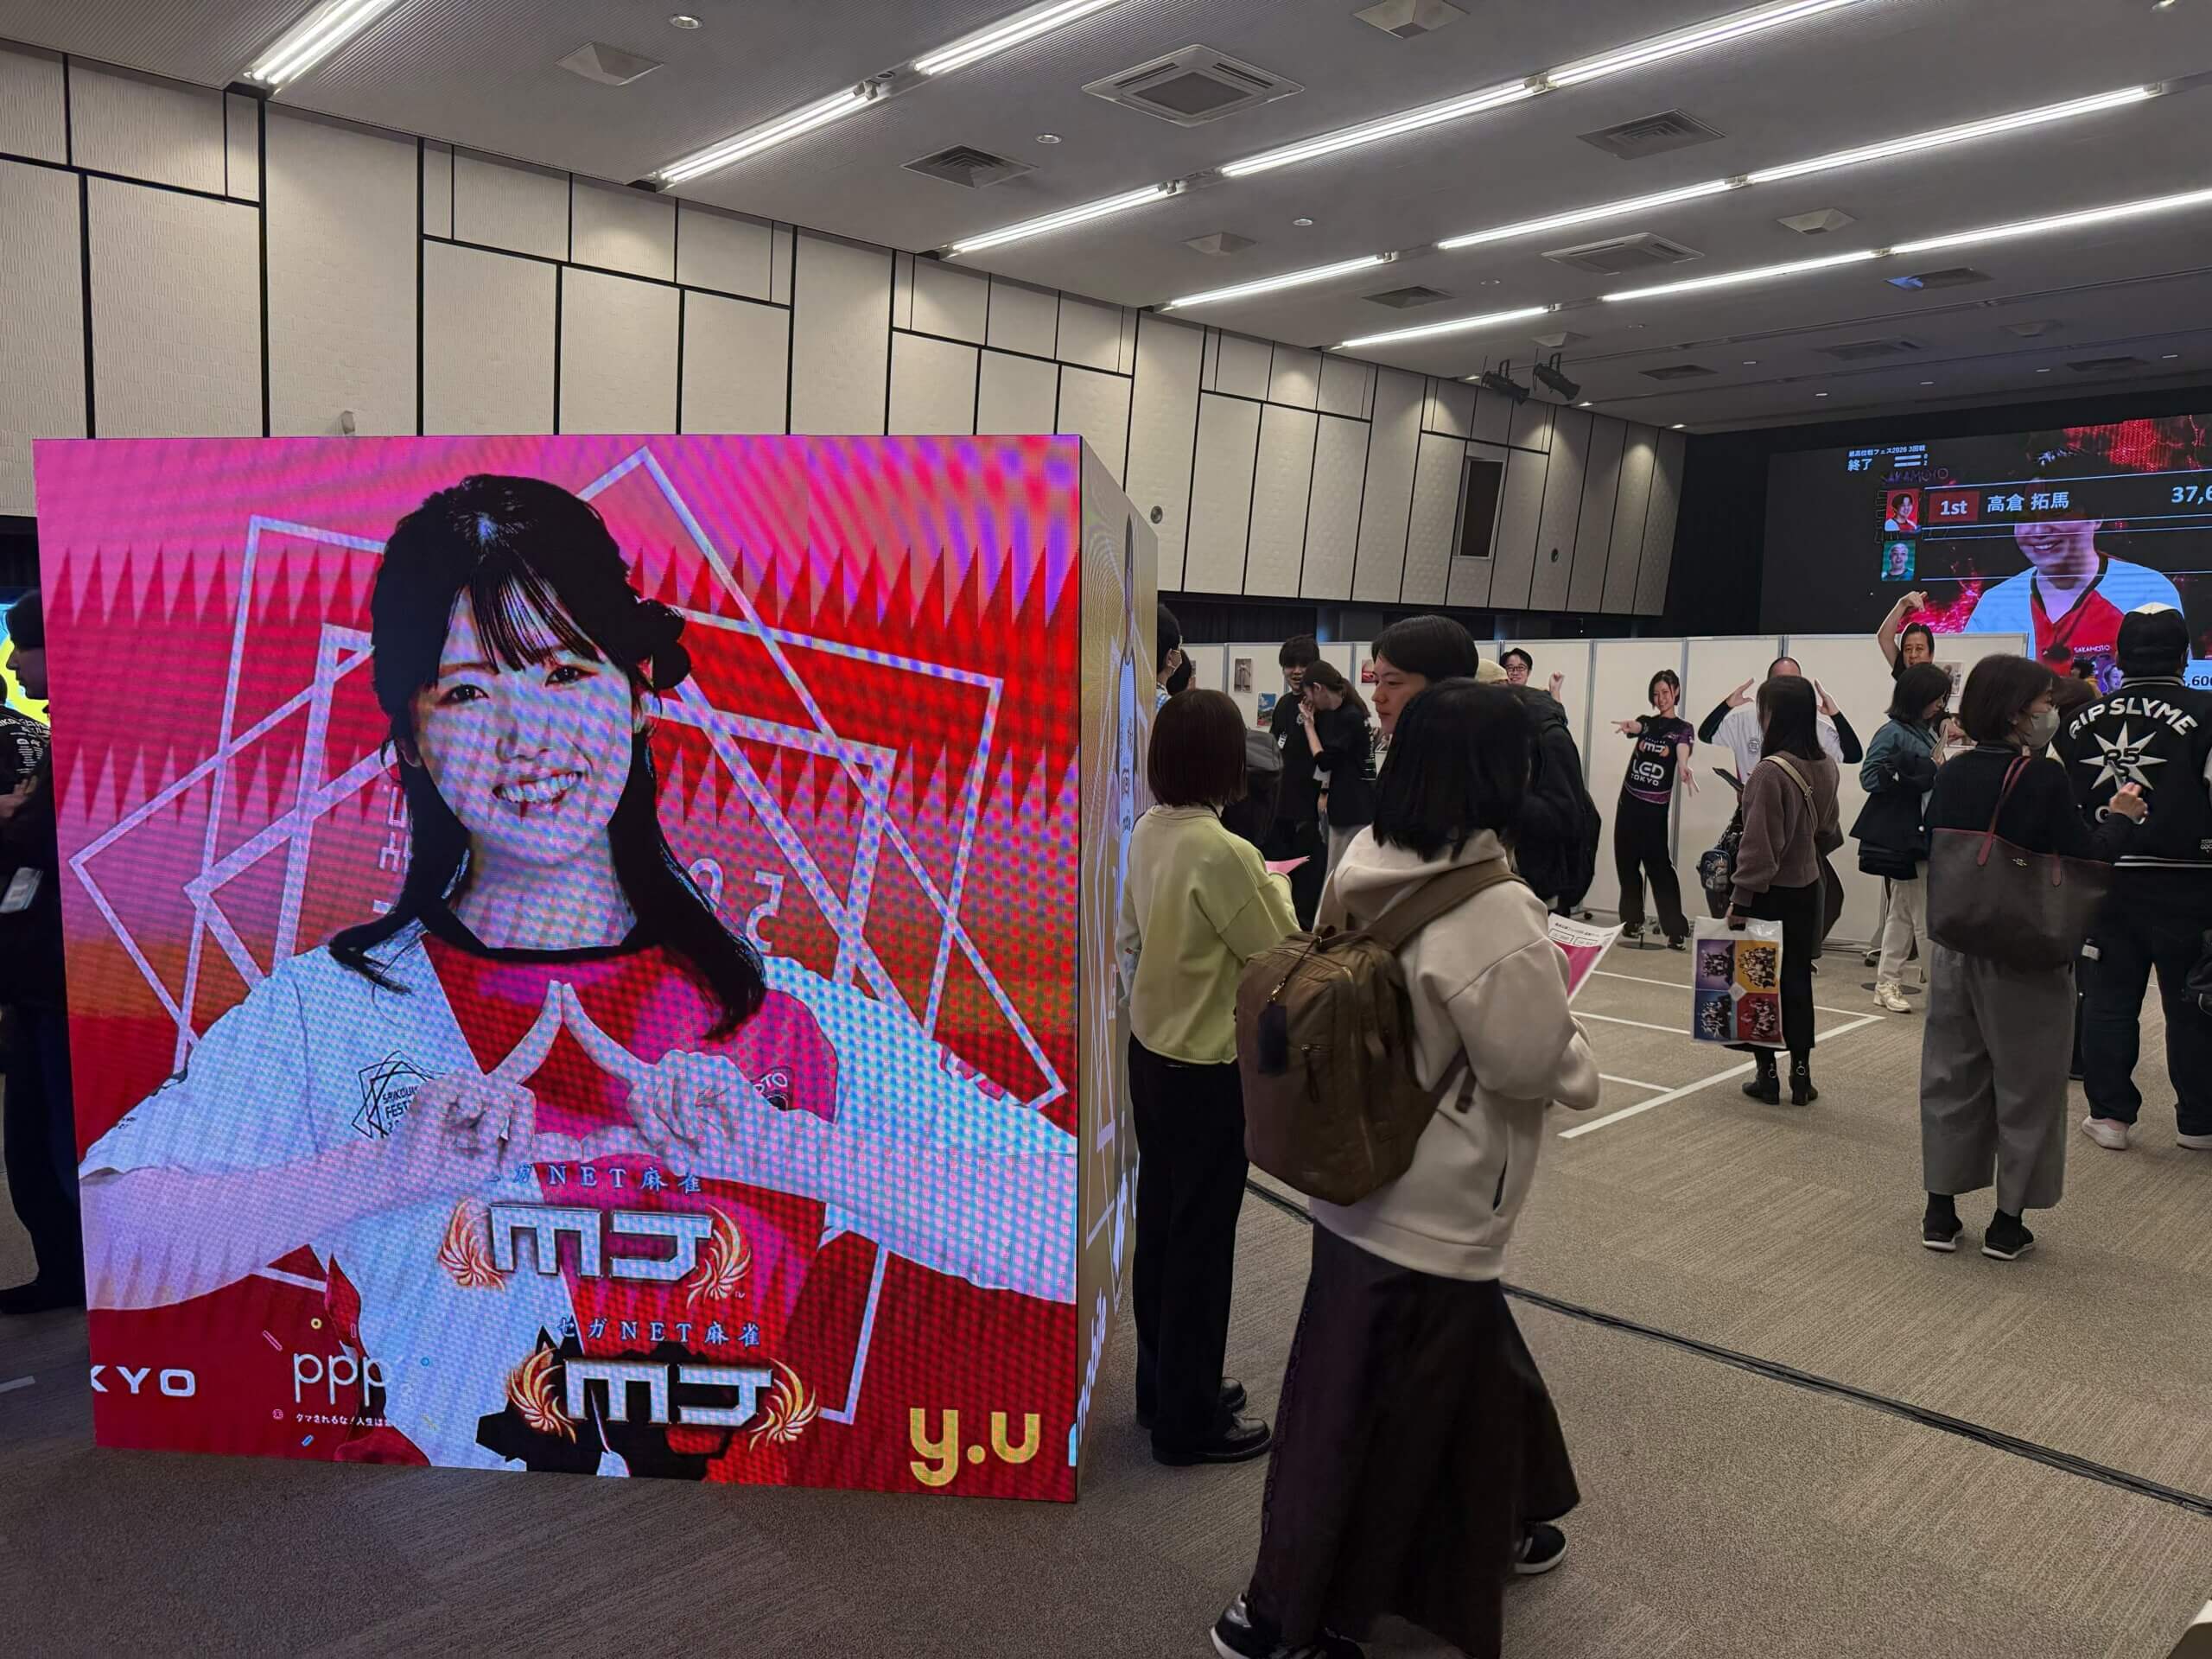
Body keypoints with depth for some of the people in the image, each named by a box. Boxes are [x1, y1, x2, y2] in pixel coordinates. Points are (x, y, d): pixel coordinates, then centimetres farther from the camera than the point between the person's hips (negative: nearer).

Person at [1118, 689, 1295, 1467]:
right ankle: (1188, 1418, 20)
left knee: (1160, 1223, 19)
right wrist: (1276, 886, 0)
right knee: (1201, 1238, 6)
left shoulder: (1147, 835, 0)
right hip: (1209, 1069, -8)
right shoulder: (1222, 852, -24)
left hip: (1151, 1052, 8)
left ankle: (1163, 1386, 34)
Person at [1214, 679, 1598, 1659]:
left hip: (1362, 1181, 8)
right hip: (1434, 1212, -8)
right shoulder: (1493, 915, -27)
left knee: (1477, 1365, 28)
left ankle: (1497, 1530, 50)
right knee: (1376, 1415, 10)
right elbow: (1534, 1064, -17)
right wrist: (1585, 1068, 3)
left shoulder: (1363, 871, -5)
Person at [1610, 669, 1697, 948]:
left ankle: (1676, 929, -11)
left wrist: (1683, 770, -45)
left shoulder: (1683, 729, 1)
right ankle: (1633, 920, 19)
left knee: (1659, 866, -10)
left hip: (1656, 807, -4)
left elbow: (1682, 755, -19)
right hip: (1628, 801, 4)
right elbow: (1633, 728, -15)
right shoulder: (1645, 722, 9)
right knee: (1626, 863, 7)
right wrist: (1627, 726, -41)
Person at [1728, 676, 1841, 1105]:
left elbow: (1759, 845, -20)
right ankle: (1801, 1074, 18)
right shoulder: (1825, 768, 2)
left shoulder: (1771, 771, -21)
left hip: (1770, 893, -7)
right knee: (1797, 981, 14)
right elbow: (1827, 832, 13)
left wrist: (1740, 900, -15)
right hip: (1806, 890, 7)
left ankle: (1767, 1073, 11)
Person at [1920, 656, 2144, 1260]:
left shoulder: (1951, 774, 2)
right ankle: (2008, 1224, 15)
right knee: (2024, 1085, 8)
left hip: (1956, 947, 5)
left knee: (1951, 1075, 13)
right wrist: (2121, 820, 1)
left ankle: (1940, 1213, 18)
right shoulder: (2044, 778, -16)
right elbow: (2085, 859, -13)